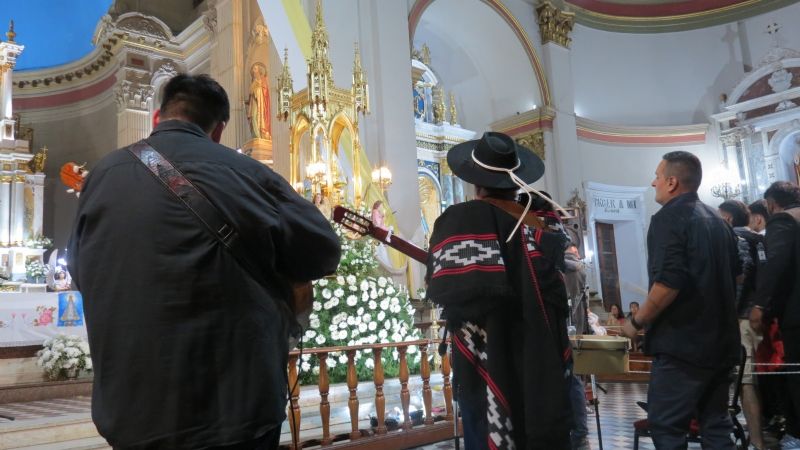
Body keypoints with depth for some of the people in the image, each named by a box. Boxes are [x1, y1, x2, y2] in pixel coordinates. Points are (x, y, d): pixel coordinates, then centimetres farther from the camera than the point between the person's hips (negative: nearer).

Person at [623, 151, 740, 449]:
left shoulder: (668, 220, -14)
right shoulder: (717, 221, 14)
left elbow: (668, 283, -24)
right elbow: (733, 274, 23)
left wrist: (637, 322, -11)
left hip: (683, 343, -9)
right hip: (721, 340, 9)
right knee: (715, 424, 15)